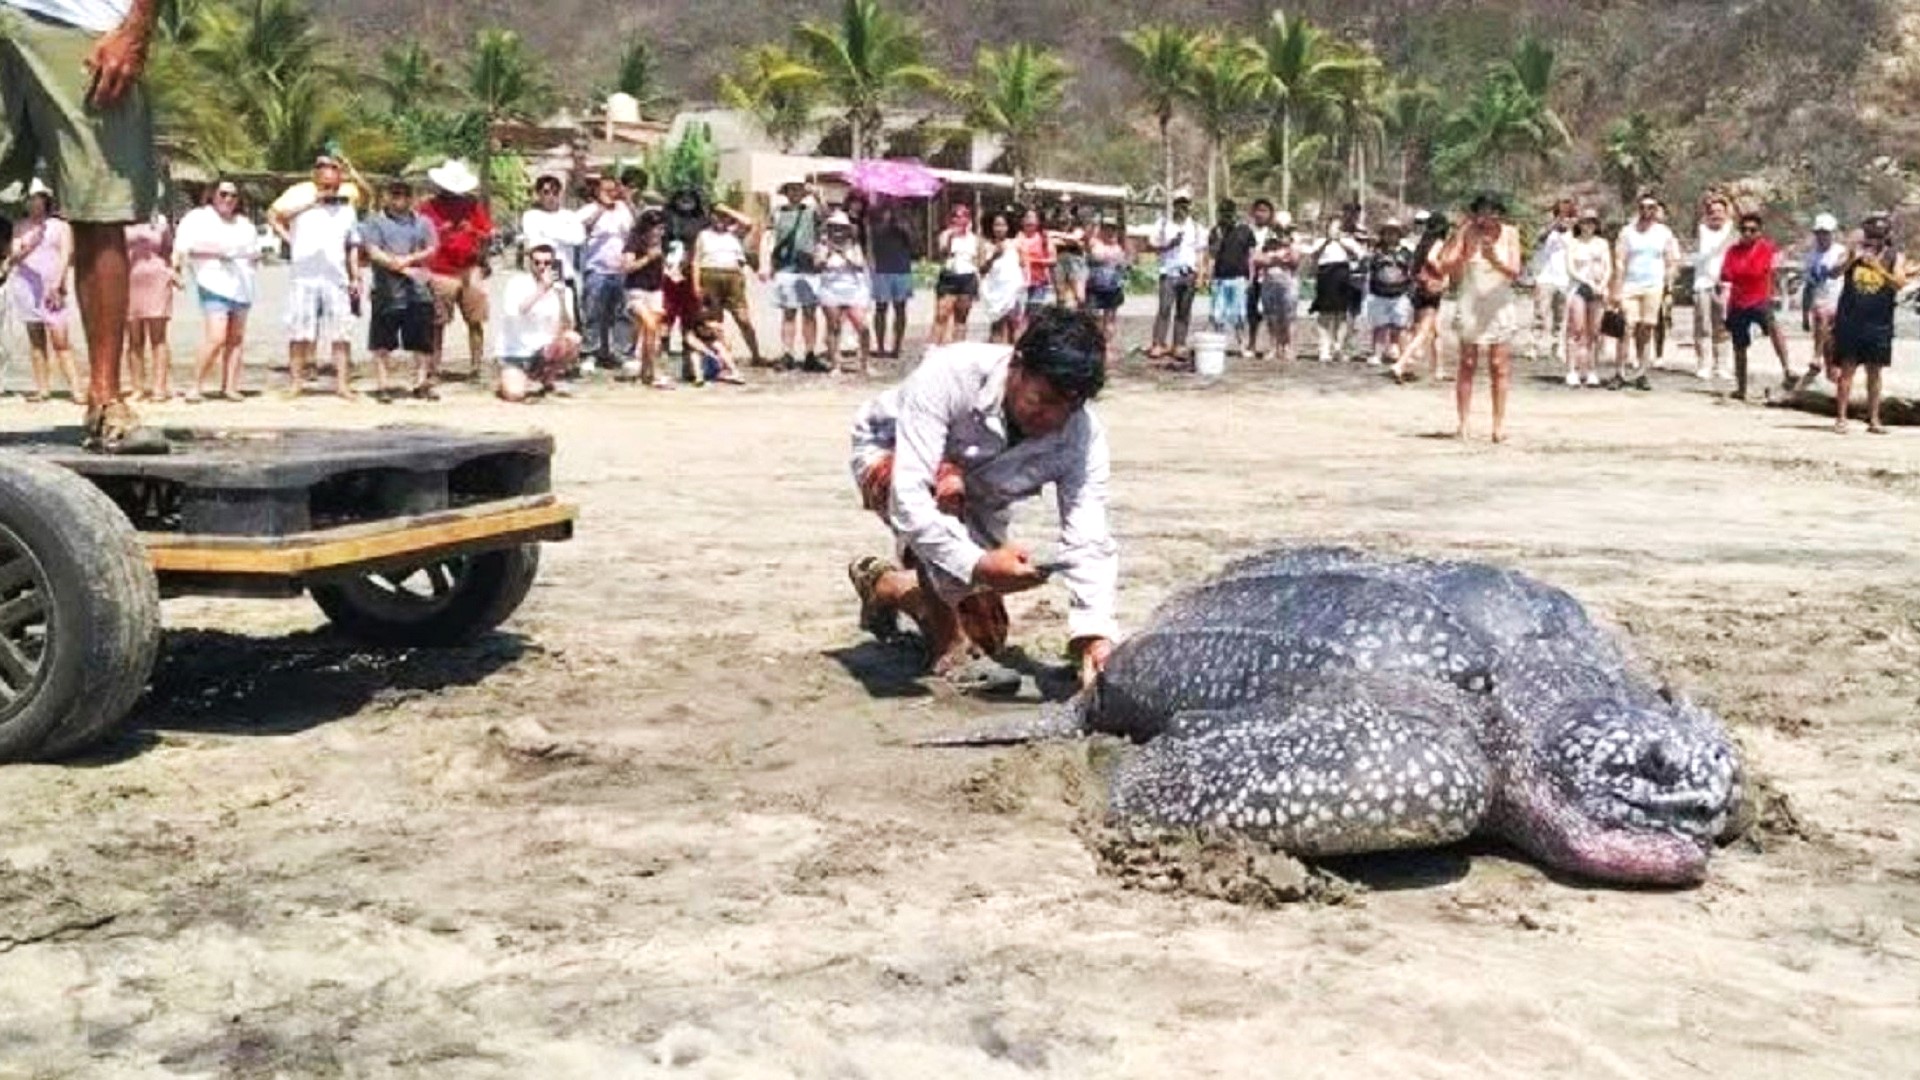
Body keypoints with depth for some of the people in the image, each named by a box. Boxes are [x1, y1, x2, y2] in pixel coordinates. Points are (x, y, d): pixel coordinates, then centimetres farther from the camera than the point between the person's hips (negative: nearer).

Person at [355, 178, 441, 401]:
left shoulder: (422, 222, 14)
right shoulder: (375, 221, 5)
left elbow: (431, 251, 5)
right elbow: (373, 253, -6)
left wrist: (409, 259, -12)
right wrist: (406, 271, -12)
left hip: (418, 292, 2)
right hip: (387, 291, -2)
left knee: (422, 341, 4)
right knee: (382, 342, 0)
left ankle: (421, 383, 12)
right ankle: (381, 385, 6)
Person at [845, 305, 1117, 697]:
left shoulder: (1083, 434, -30)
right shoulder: (949, 376, -41)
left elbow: (1089, 541, -34)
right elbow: (909, 499, -47)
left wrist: (1096, 633, -50)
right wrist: (978, 564, -59)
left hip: (975, 506, 5)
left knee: (988, 637, 3)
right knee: (947, 484, -40)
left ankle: (883, 584, 31)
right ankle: (948, 646, -22)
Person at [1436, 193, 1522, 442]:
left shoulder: (1509, 234, 0)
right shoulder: (1468, 233, -1)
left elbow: (1515, 272, -7)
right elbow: (1446, 267, -5)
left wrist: (1496, 261, -25)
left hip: (1499, 307, 0)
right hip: (1471, 307, 0)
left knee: (1499, 367, -1)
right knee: (1467, 365, -2)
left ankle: (1499, 424, 1)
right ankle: (1462, 424, -1)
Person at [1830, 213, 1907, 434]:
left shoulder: (1895, 257, 4)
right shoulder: (1855, 252, 4)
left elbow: (1900, 283, -10)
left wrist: (1878, 267, -24)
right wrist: (1851, 259, -28)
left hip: (1878, 324, 1)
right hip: (1849, 322, -1)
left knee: (1875, 373, 7)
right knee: (1846, 370, -1)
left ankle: (1874, 419, 14)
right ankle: (1840, 418, 1)